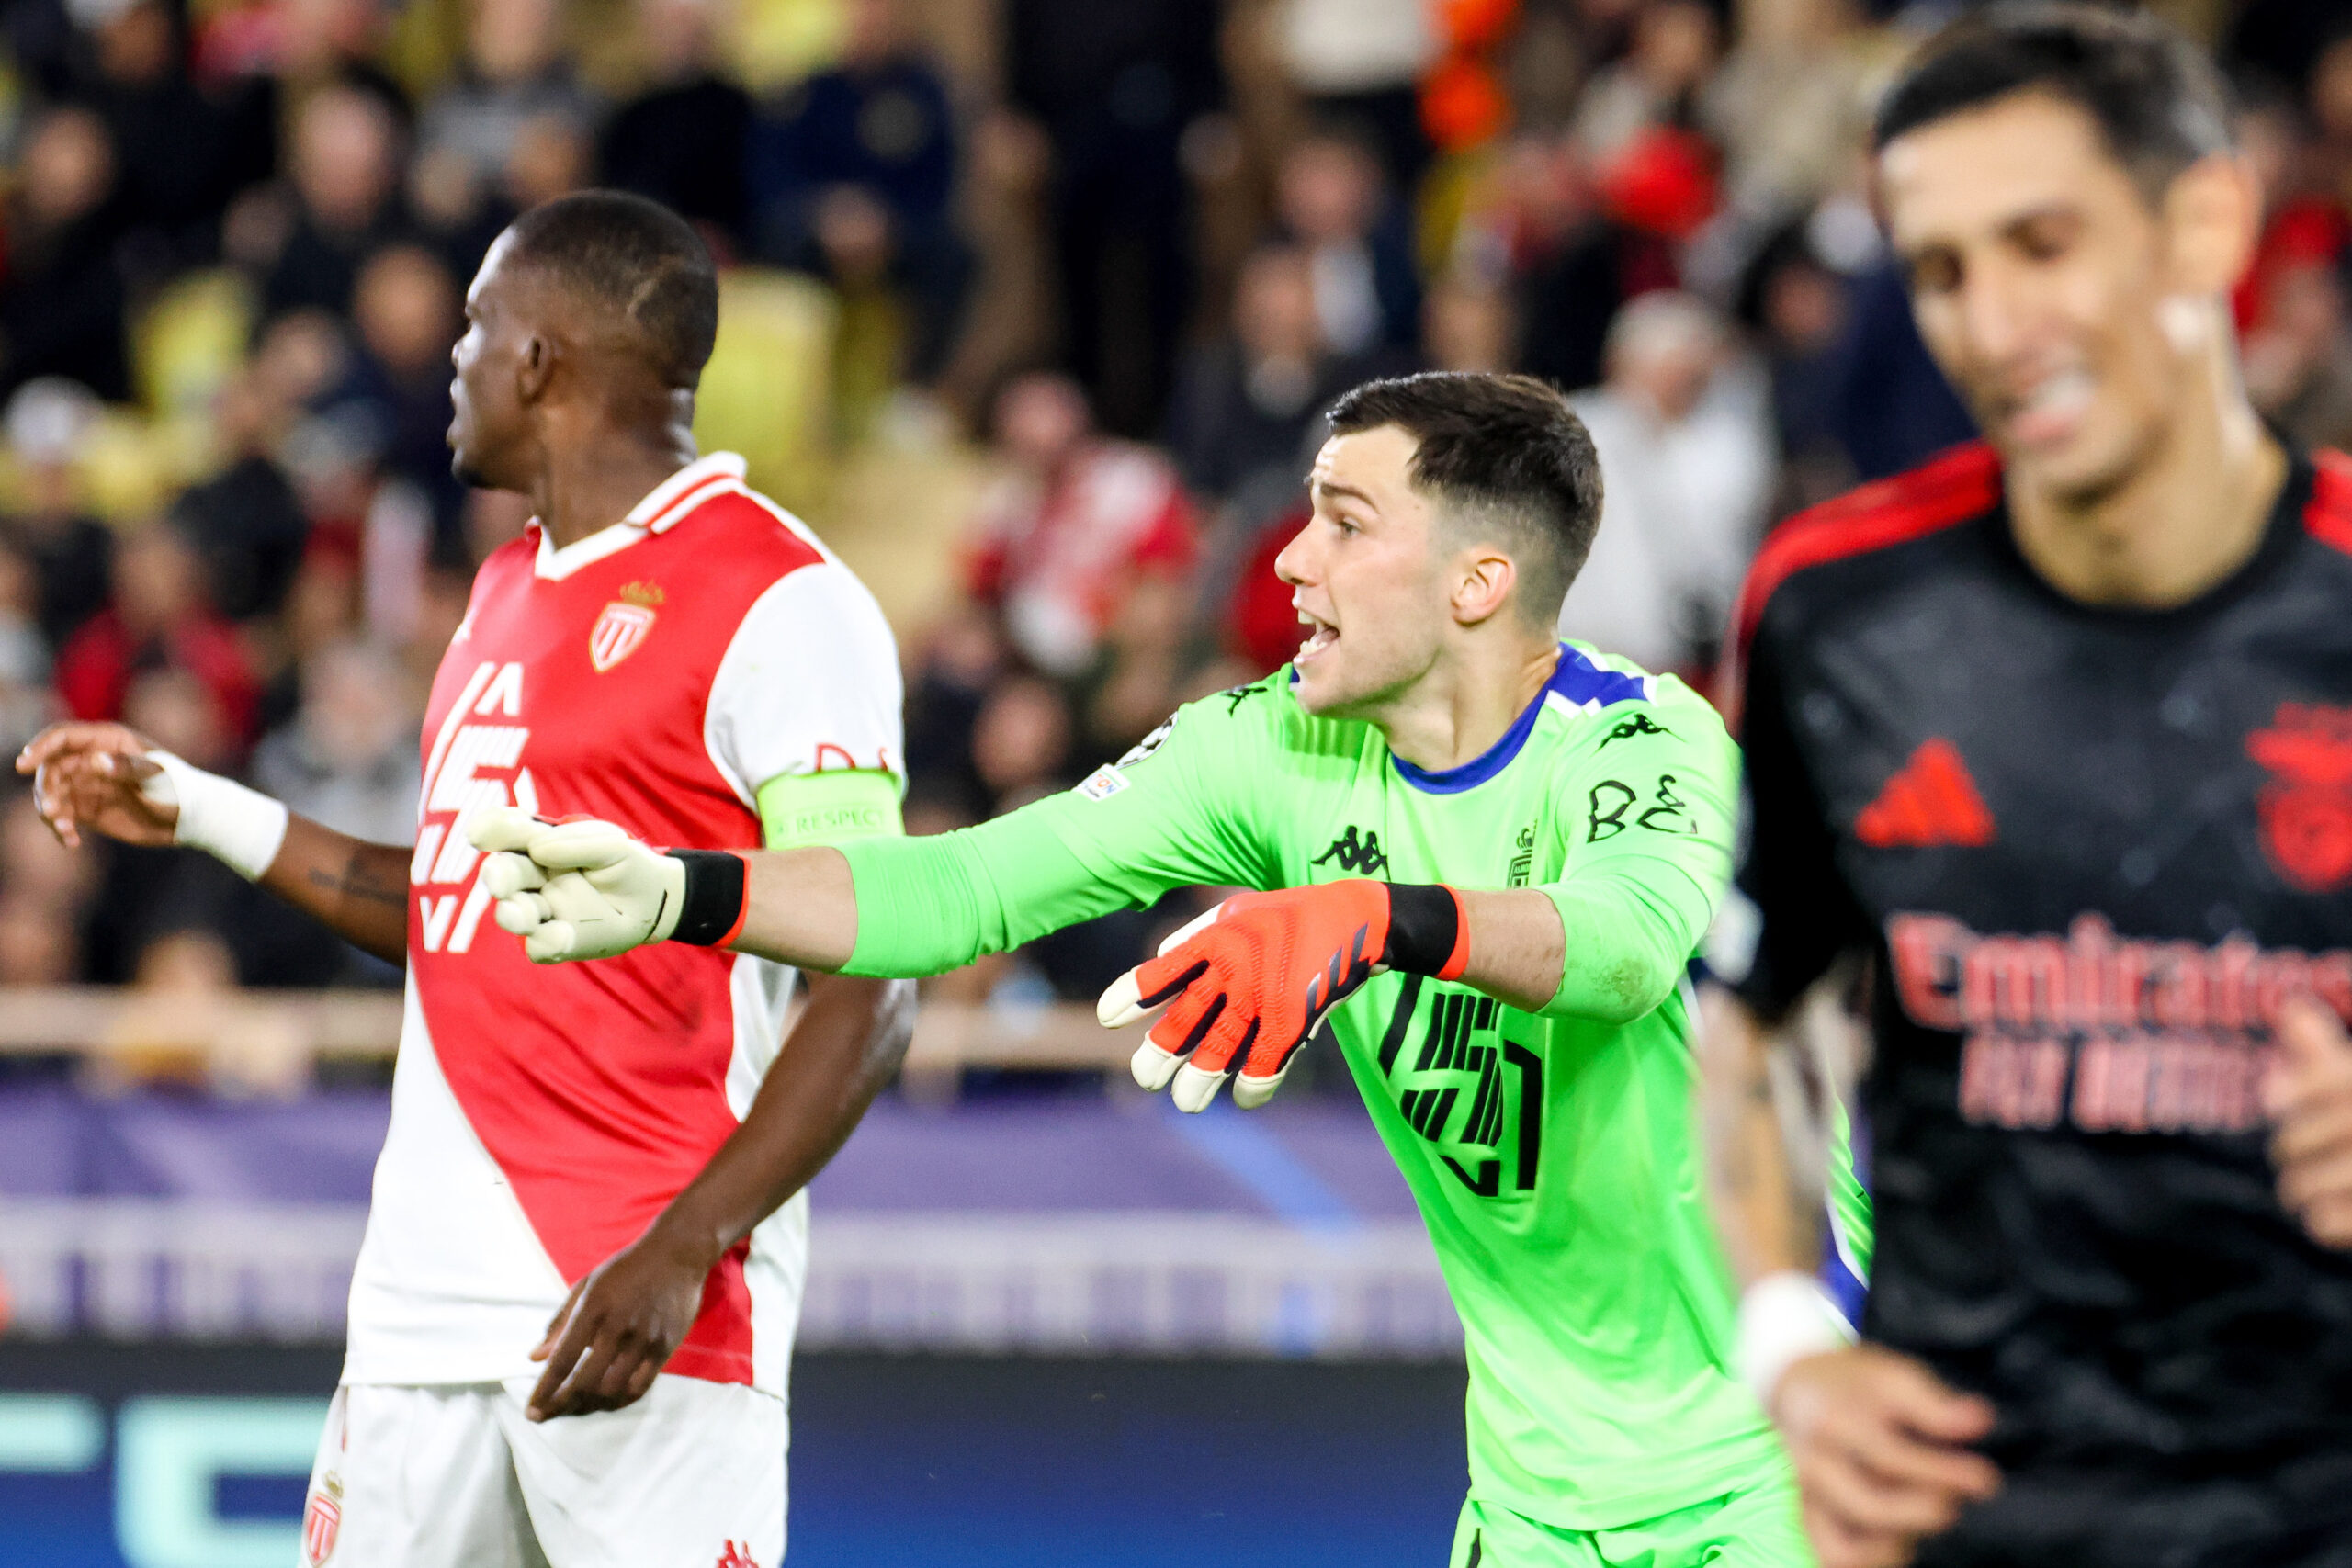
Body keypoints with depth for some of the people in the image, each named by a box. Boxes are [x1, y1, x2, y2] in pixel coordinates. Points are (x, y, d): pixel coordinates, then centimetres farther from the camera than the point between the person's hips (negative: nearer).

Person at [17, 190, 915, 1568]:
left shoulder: (779, 604, -9)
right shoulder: (513, 588, 19)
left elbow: (868, 994, -14)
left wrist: (683, 1249, -22)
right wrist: (195, 810, 29)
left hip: (639, 1303, -8)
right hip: (429, 1292, 8)